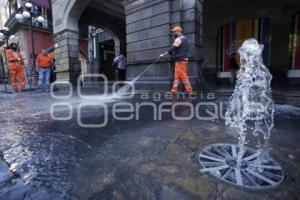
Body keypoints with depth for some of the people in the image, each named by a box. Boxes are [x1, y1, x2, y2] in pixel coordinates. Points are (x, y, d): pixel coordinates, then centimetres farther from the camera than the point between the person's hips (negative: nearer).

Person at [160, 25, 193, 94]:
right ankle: (174, 90, 9)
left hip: (180, 60, -10)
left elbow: (171, 49, -16)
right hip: (183, 59, 10)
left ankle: (189, 91, -5)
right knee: (176, 76, 8)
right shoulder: (184, 39, 20)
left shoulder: (179, 39, -10)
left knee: (183, 76, -8)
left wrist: (163, 55, -9)